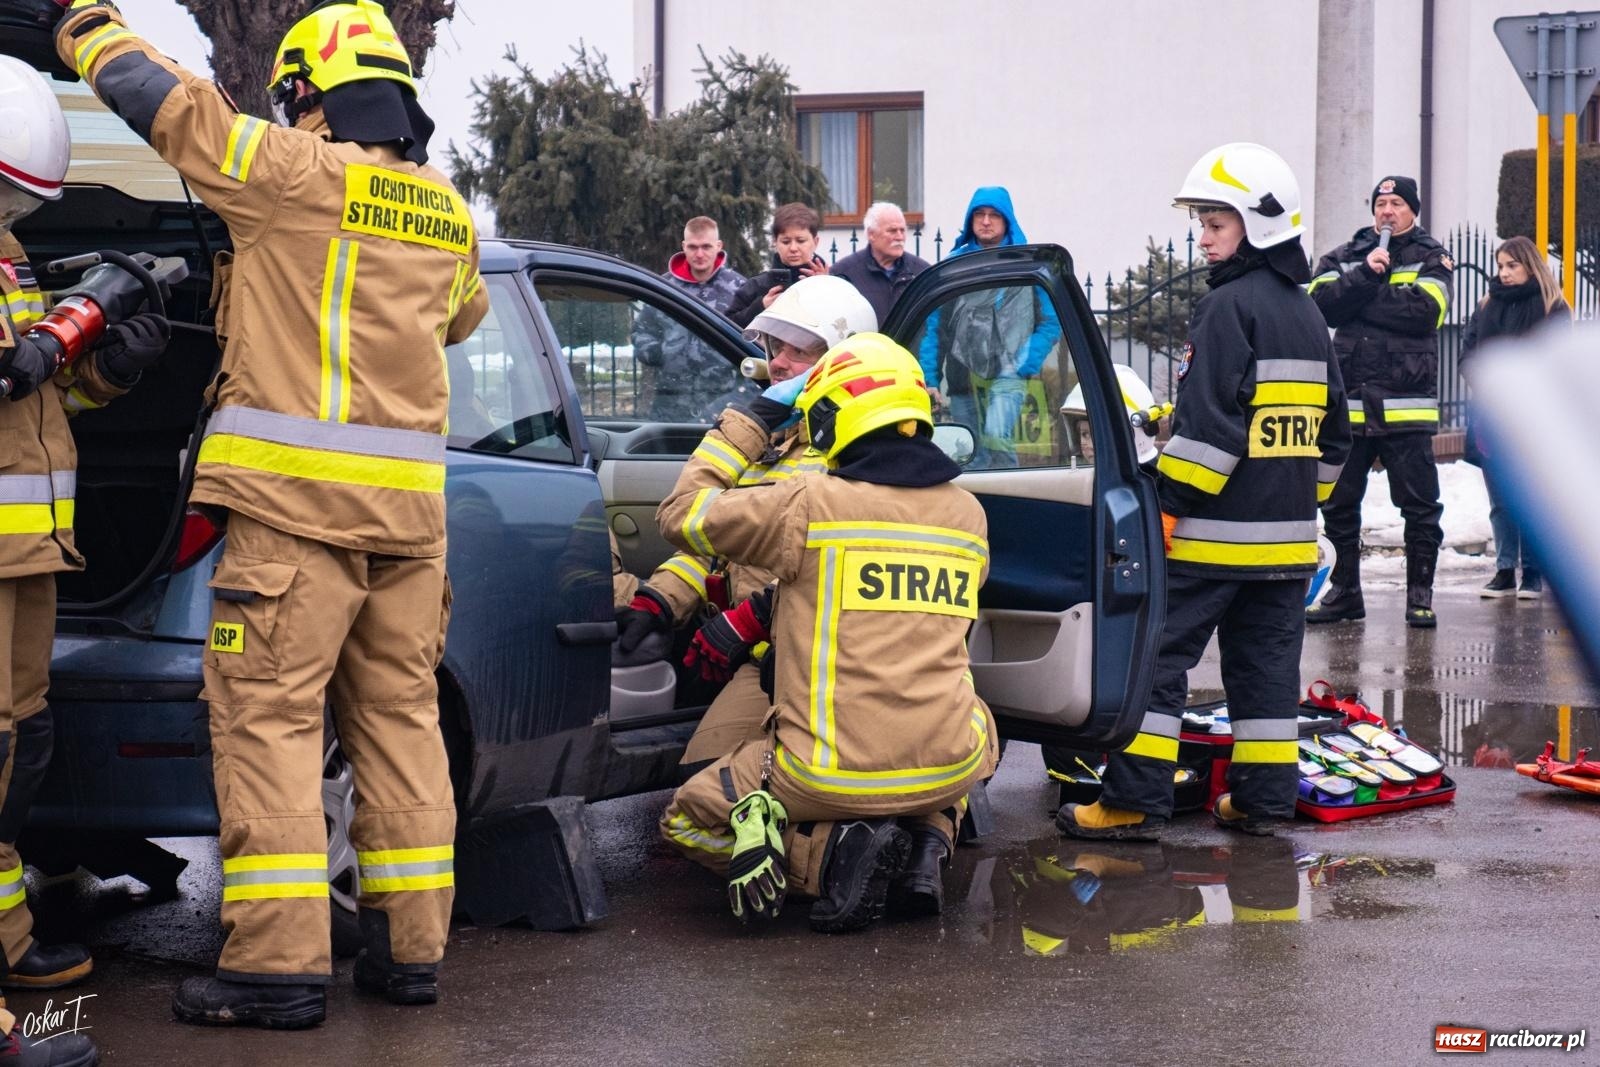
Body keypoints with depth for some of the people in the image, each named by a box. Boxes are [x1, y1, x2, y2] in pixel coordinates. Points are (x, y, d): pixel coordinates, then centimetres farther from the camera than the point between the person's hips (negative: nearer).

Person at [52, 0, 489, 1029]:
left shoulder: (295, 175, -5)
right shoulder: (448, 214, 13)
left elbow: (159, 95, 1)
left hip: (295, 497, -6)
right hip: (408, 508, 6)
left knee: (271, 718, -5)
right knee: (401, 716, 11)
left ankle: (281, 962, -8)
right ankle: (411, 946, 15)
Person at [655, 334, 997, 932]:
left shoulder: (810, 505, -9)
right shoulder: (968, 513, 7)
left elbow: (682, 514, 3)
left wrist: (753, 420, 13)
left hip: (834, 774, -4)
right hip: (950, 770, 4)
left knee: (687, 823, 21)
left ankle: (828, 853, -5)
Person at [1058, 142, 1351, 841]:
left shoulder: (1228, 308, -12)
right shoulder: (1306, 315, 15)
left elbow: (1208, 420, -19)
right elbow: (1332, 430, 21)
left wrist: (1169, 504, -16)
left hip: (1214, 531, -8)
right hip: (1286, 534, 8)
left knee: (1157, 653, -4)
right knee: (1267, 662, 12)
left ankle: (1135, 802, -7)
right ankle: (1263, 800, 13)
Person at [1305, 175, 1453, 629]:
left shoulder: (1431, 259, 5)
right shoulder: (1343, 257, 13)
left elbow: (1425, 310, -13)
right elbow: (1321, 302, -5)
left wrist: (1359, 299, -10)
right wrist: (1365, 274, -17)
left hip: (1407, 406, -3)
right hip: (1348, 402, 3)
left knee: (1420, 506, -1)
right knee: (1339, 503, 8)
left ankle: (1420, 595, 8)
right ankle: (1344, 591, 19)